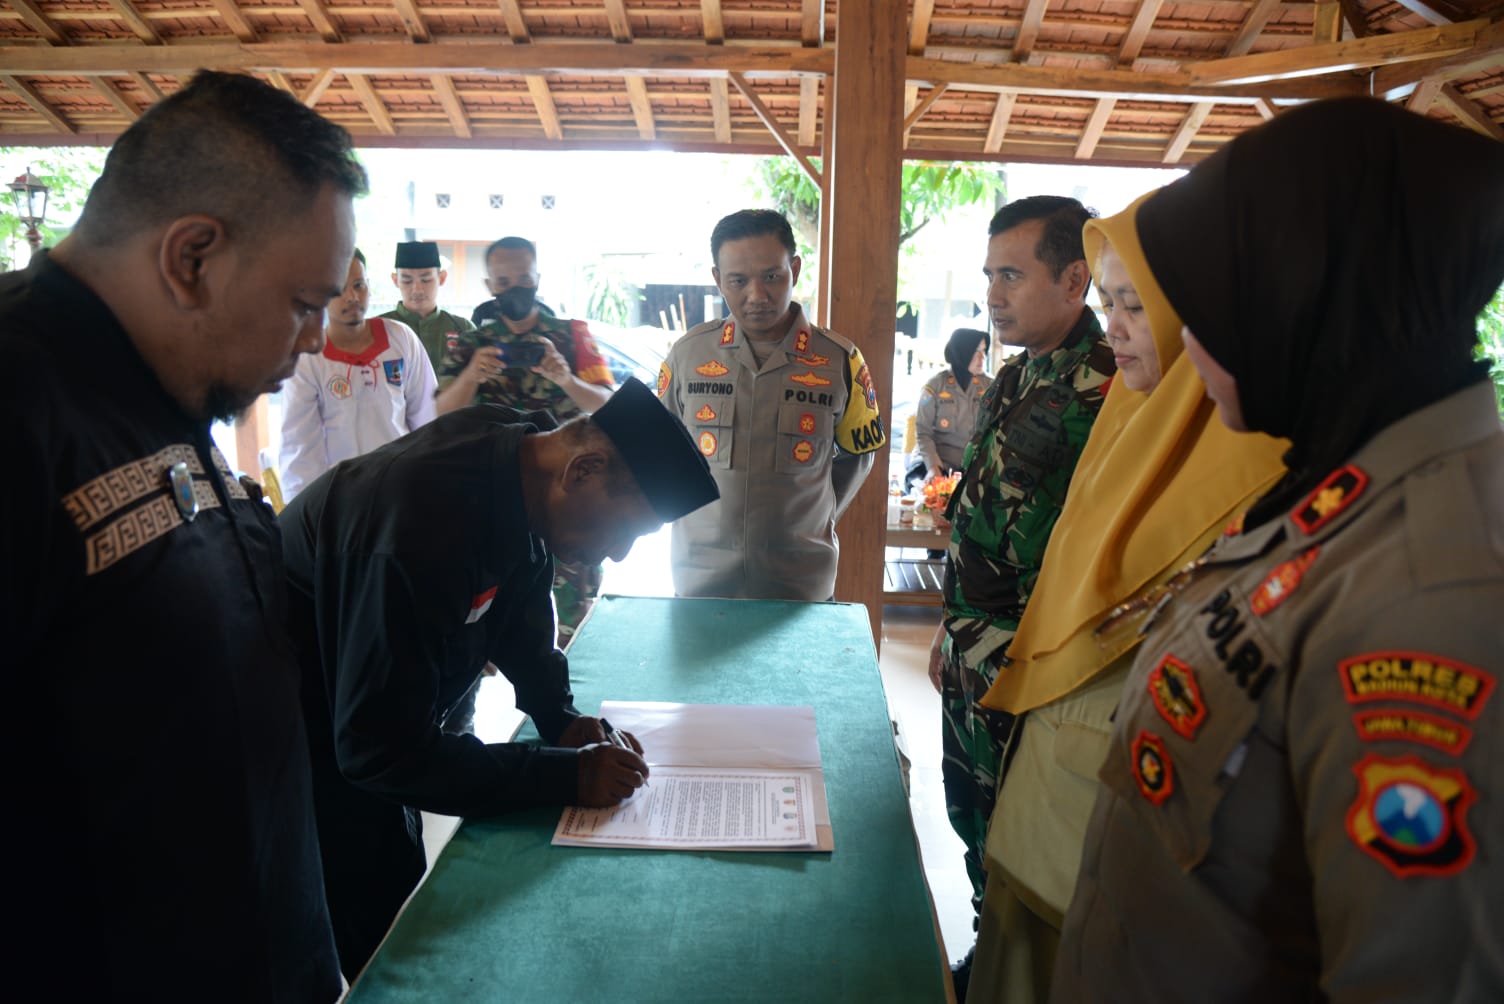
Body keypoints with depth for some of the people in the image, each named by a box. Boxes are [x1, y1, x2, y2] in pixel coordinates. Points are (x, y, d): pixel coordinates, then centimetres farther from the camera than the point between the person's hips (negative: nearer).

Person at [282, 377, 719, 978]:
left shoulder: (521, 449, -12)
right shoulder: (426, 525, -38)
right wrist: (566, 776, -31)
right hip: (312, 743, -8)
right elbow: (381, 750, -32)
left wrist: (559, 716, -9)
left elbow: (520, 610, 5)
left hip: (374, 716, 8)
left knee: (407, 911, 21)